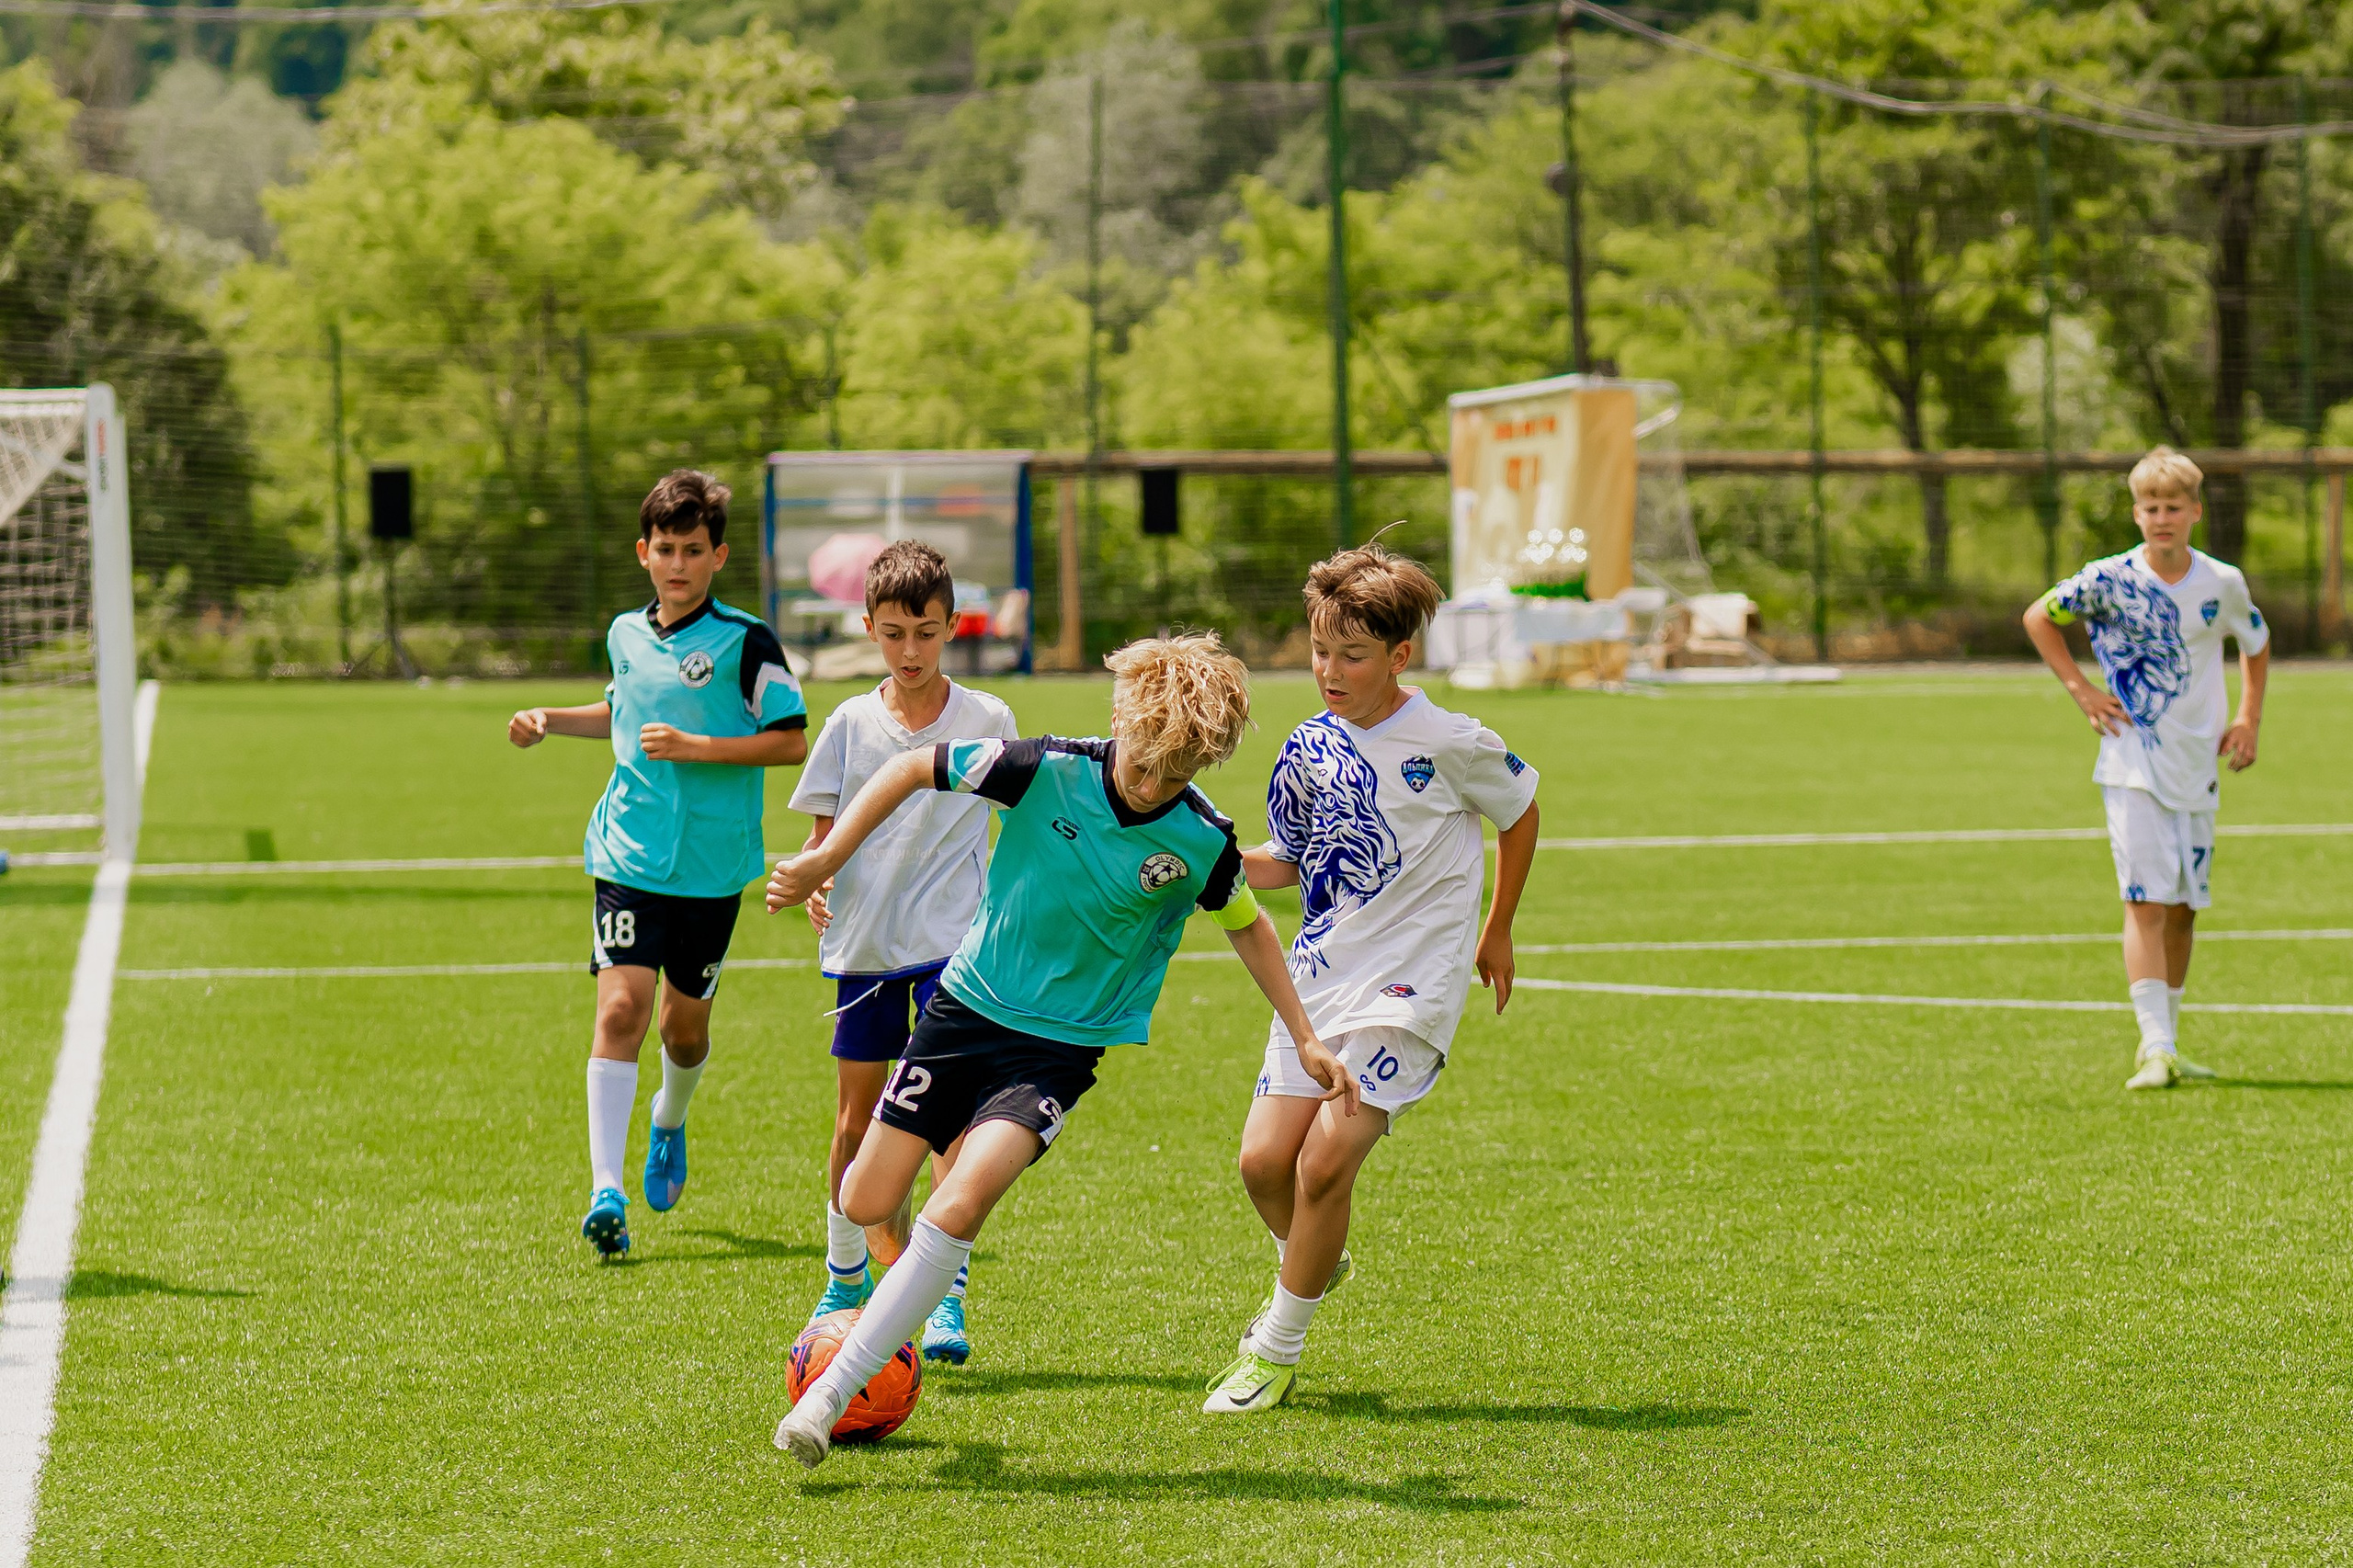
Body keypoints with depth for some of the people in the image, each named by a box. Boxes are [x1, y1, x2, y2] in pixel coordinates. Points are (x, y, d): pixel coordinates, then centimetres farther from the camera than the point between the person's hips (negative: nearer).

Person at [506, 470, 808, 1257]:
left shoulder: (744, 640, -7)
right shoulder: (625, 635, 9)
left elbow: (791, 740, -10)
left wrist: (697, 747, -18)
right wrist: (551, 720, 16)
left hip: (712, 866, -2)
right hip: (630, 856, 2)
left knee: (685, 1022, 11)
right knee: (621, 1007, -14)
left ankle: (670, 1121, 47)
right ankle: (606, 1193, -19)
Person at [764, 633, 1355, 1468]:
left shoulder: (1202, 843, -11)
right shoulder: (1047, 771, -15)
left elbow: (1246, 926, 10)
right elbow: (913, 769, -2)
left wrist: (1307, 1039, 12)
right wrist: (827, 858, -8)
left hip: (1064, 1045, -1)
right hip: (969, 1003, 1)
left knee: (963, 1202, -23)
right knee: (867, 1205, 2)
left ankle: (832, 1393, -20)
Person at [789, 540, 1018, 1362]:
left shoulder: (986, 720, -1)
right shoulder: (851, 724, 2)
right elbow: (823, 833, 7)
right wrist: (810, 879, -13)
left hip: (954, 940, -2)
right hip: (864, 944, 2)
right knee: (856, 1117, 10)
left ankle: (948, 1299, -13)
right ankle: (845, 1280, 30)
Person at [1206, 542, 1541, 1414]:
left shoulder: (1450, 743, -10)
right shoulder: (1310, 748, 4)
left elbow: (1520, 811, 8)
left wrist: (1495, 934, 15)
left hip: (1409, 987, -5)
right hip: (1319, 978, 5)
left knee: (1325, 1160, -16)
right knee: (1264, 1160, -1)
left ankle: (1275, 1350, 1)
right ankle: (1314, 1265, 33)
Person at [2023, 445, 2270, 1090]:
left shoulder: (2223, 584, 0)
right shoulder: (2108, 580, -8)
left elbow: (2257, 642, 20)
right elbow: (2038, 618, 7)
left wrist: (2249, 719, 10)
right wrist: (2080, 689, -1)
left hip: (2197, 767, 4)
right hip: (2132, 765, -4)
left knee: (2184, 908, 9)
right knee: (2147, 902, -15)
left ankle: (2165, 1044, 21)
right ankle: (2155, 1049, -21)